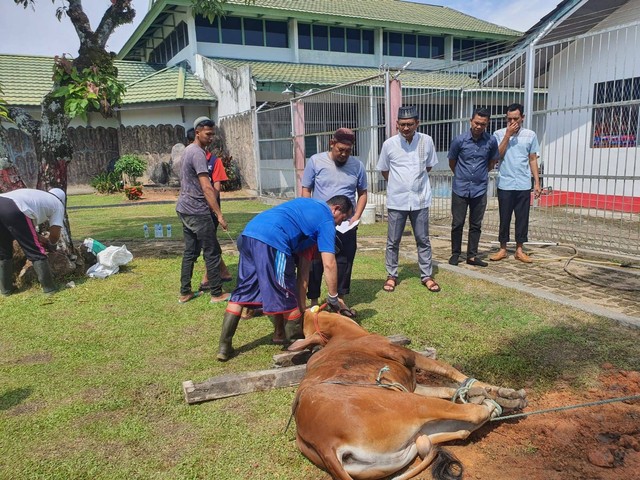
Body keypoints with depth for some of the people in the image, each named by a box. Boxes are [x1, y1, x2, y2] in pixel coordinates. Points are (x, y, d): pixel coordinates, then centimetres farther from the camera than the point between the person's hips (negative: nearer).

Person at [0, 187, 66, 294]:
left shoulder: (37, 195, 39)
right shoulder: (58, 204, 21)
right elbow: (55, 234, 14)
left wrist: (39, 238, 39)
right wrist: (50, 243, 34)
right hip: (14, 211, -7)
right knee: (36, 252, 8)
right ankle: (49, 287, 16)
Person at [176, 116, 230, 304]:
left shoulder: (189, 150, 16)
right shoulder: (198, 153, -16)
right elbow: (206, 188, -23)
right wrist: (219, 215, -24)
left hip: (184, 209, 10)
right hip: (197, 211, -10)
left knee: (190, 252, 14)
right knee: (212, 252, -1)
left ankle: (185, 293, 19)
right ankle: (217, 294, 7)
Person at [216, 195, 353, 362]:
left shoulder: (308, 205, 31)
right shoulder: (326, 220, 8)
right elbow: (329, 264, -1)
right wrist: (333, 298, 13)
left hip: (247, 234, 9)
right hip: (272, 241, -9)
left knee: (241, 293, 16)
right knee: (288, 298, 7)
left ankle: (224, 347, 20)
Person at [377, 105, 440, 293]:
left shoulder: (426, 141, -4)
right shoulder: (389, 144, -6)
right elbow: (384, 170, 8)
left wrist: (416, 181, 11)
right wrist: (398, 184, 8)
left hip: (420, 199, 1)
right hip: (396, 200, 0)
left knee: (423, 240, 8)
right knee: (393, 241, 7)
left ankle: (427, 276, 20)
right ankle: (392, 276, 21)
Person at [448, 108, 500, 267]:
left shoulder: (491, 141, -3)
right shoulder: (459, 140, -7)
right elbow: (452, 162, 8)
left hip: (479, 189, 2)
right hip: (460, 189, -1)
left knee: (476, 225, 8)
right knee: (457, 224, 4)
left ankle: (472, 256, 18)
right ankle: (455, 254, 18)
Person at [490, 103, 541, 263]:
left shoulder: (530, 135, 5)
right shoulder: (499, 134, 1)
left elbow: (533, 160, 8)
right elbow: (497, 156, -10)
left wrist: (537, 182, 4)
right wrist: (507, 135, -13)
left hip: (524, 185, 1)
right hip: (505, 185, -1)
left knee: (522, 218, 6)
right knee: (504, 218, 5)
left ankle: (519, 250, 16)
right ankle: (503, 249, 16)